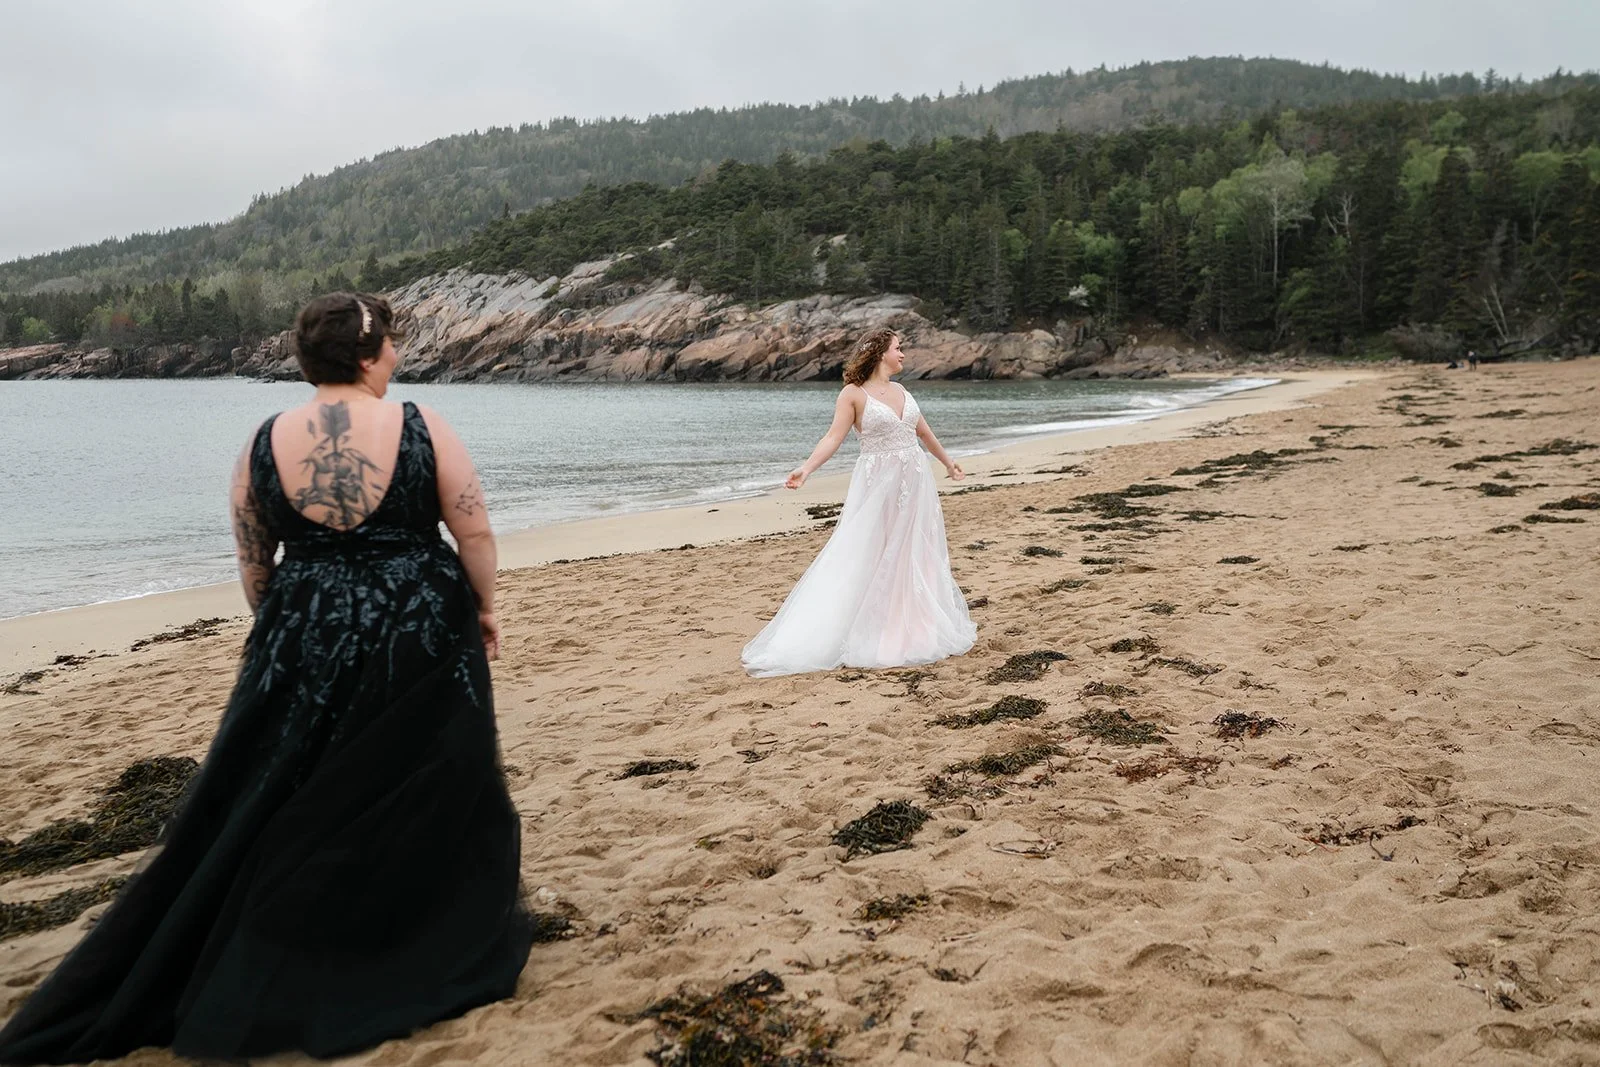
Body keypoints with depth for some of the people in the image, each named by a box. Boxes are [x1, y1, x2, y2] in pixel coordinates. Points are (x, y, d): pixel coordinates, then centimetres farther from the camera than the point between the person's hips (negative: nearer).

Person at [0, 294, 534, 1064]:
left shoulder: (265, 443, -3)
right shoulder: (420, 428, -11)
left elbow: (253, 566, 7)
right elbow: (475, 534, -7)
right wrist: (484, 609, 9)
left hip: (304, 646, 2)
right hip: (421, 638, -2)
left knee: (268, 813, 15)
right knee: (424, 799, 13)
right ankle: (445, 946, 26)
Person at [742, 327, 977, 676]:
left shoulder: (900, 391, 12)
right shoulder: (854, 393, -6)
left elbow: (922, 431, 25)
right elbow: (834, 437, -16)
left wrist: (947, 462, 36)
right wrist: (806, 468, -31)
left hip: (915, 484, 6)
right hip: (878, 485, -6)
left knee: (915, 557, 11)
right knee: (868, 559, -4)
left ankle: (911, 631, 23)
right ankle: (871, 635, 4)